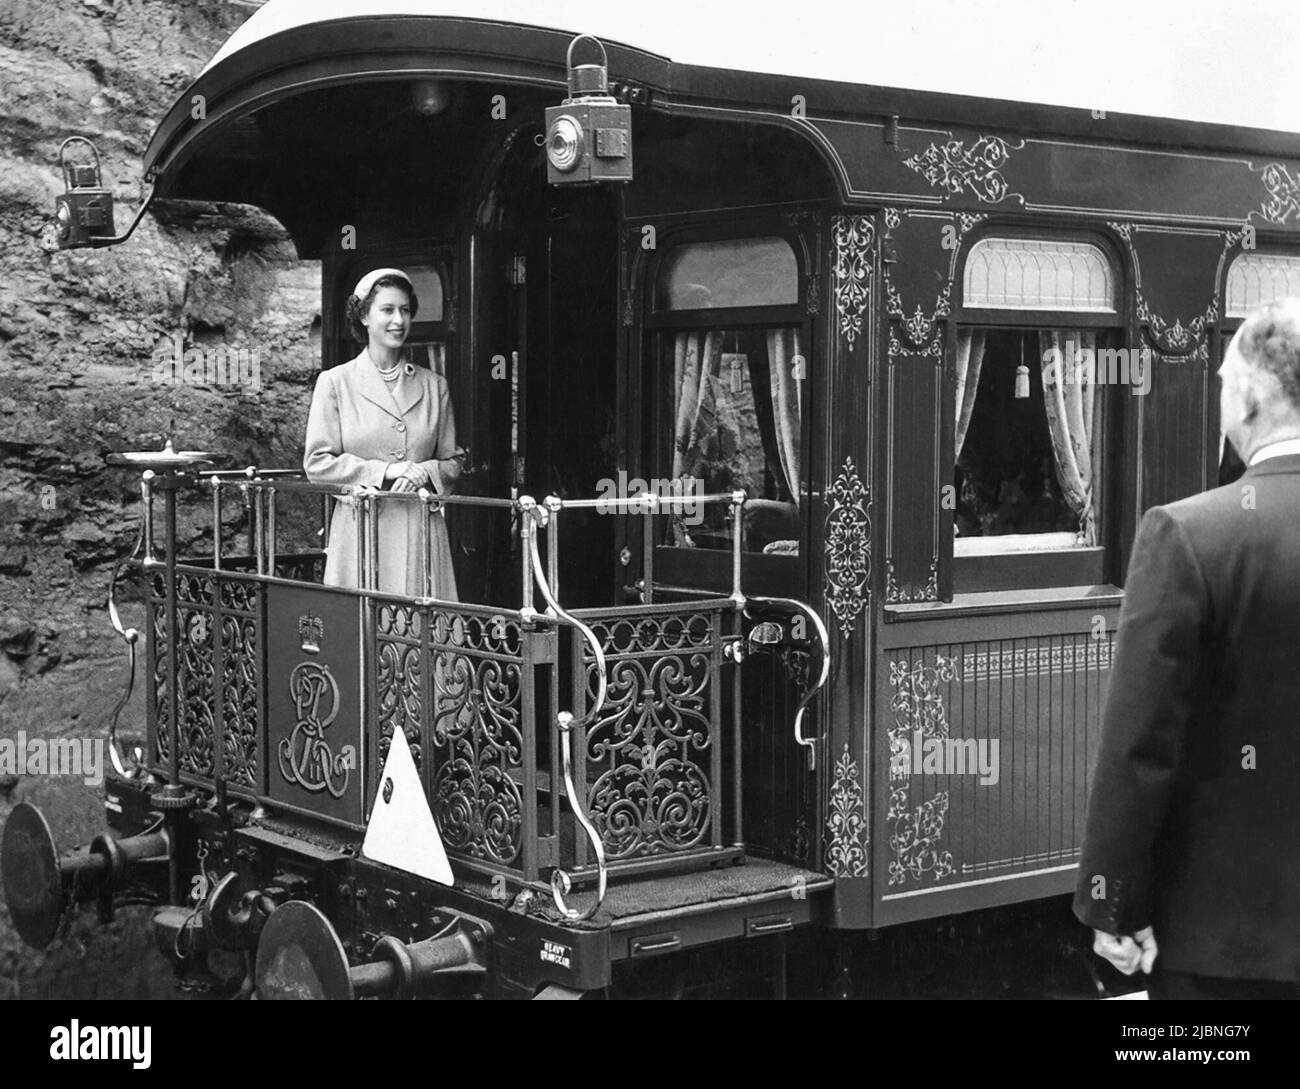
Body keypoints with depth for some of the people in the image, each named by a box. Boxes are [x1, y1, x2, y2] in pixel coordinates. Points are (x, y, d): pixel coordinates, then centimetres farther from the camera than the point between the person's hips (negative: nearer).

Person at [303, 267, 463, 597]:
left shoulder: (434, 386, 12)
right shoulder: (335, 382, 5)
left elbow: (452, 462, 15)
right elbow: (317, 464, -1)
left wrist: (424, 473, -8)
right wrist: (385, 471, -11)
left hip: (421, 532, 2)